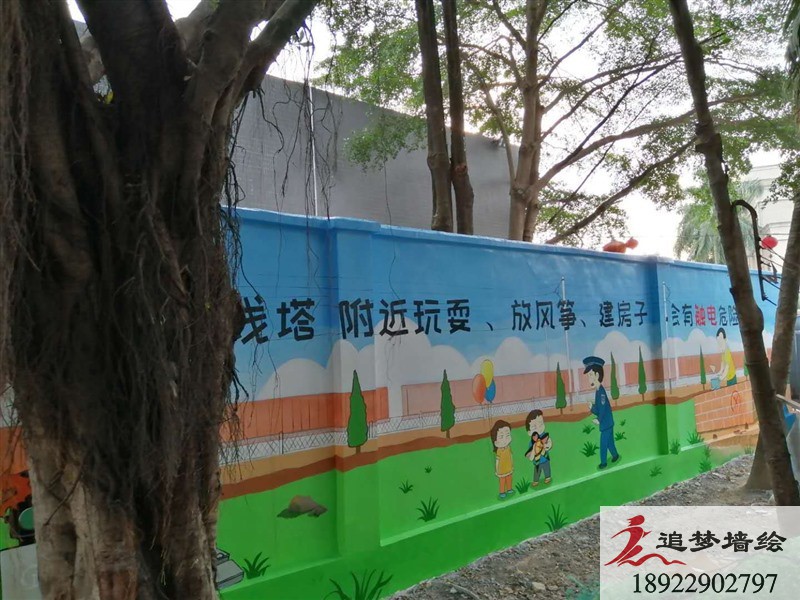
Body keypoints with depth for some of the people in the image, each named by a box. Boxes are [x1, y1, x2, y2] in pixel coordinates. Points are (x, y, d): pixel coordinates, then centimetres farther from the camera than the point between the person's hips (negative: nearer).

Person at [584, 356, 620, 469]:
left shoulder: (601, 392, -23)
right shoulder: (598, 391, 4)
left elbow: (603, 409, -23)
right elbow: (598, 409, 10)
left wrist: (599, 421, -13)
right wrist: (592, 408, -8)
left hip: (606, 423, -8)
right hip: (607, 423, 8)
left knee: (603, 443, 2)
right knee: (609, 441, 21)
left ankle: (603, 462, 13)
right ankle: (615, 455, 35)